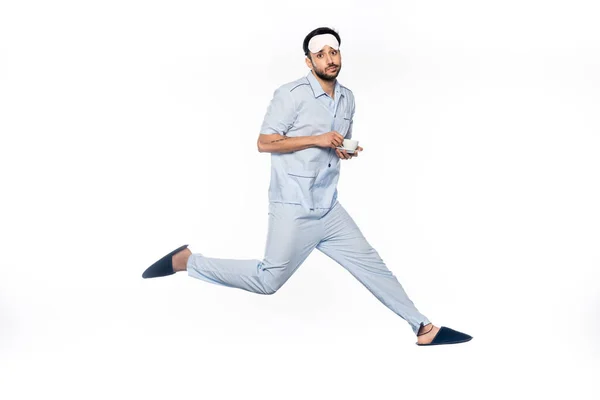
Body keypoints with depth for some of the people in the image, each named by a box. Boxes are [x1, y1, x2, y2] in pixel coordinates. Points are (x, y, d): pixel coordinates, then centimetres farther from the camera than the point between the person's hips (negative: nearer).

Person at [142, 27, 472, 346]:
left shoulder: (347, 98, 12)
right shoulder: (292, 94, -11)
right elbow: (264, 142, -13)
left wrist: (347, 151, 2)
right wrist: (317, 139, -19)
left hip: (329, 209, 7)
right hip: (293, 210, -7)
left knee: (371, 264, 9)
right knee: (269, 280, -3)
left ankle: (423, 327, 18)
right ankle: (186, 261, 11)